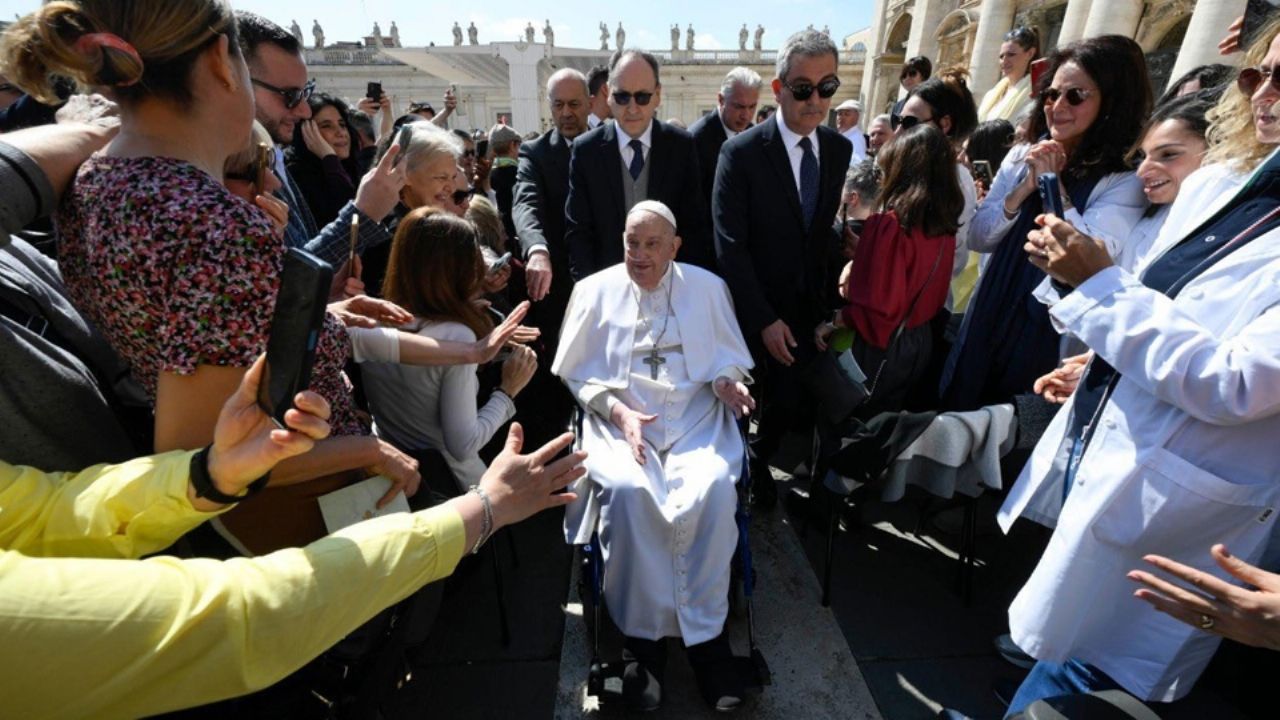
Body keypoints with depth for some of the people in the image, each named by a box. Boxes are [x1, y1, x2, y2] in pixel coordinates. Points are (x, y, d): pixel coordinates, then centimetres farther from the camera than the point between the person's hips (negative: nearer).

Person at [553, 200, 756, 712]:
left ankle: (706, 634, -9)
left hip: (696, 419, 1)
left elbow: (728, 359, 15)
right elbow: (579, 373, 6)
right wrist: (619, 411, -10)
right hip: (619, 421, 0)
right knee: (627, 490, -31)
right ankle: (642, 635, -10)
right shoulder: (595, 290, 8)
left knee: (714, 488, -29)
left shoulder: (707, 287, 11)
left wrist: (728, 382, -9)